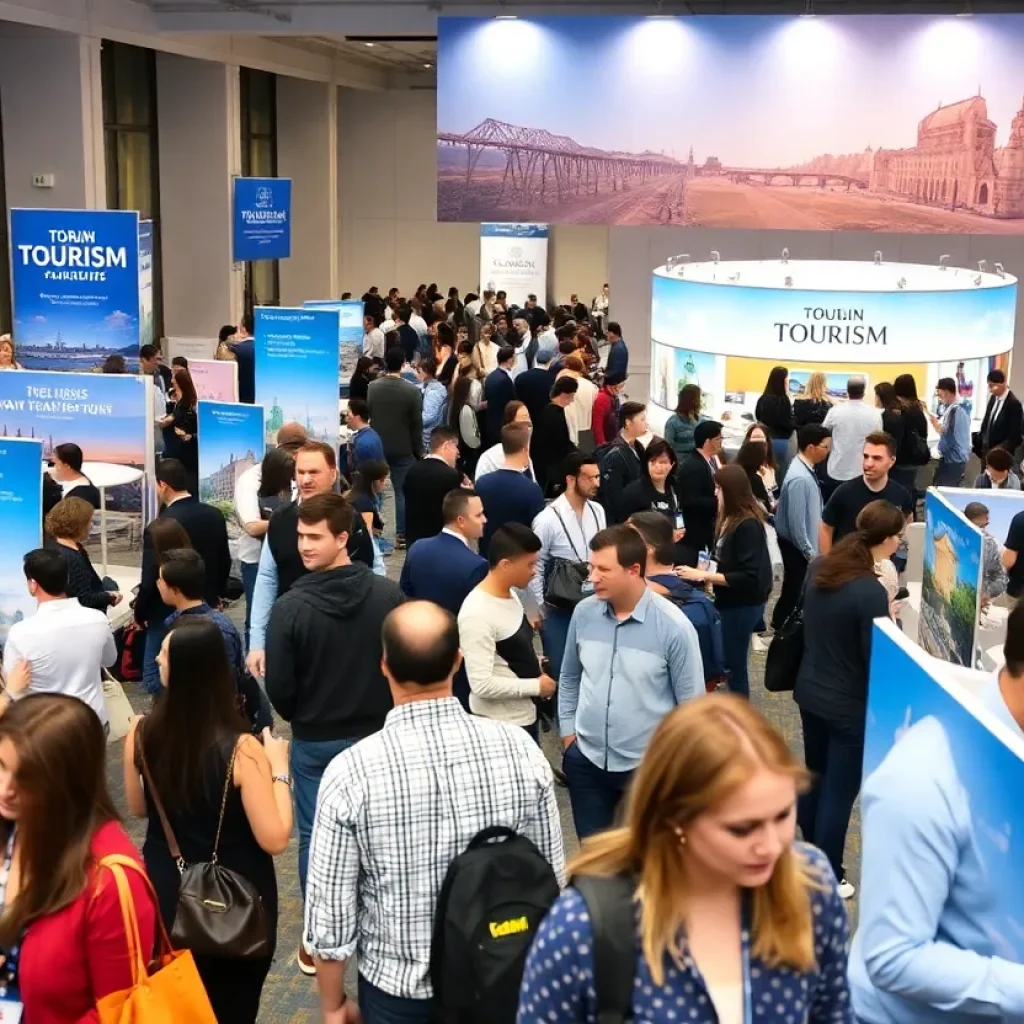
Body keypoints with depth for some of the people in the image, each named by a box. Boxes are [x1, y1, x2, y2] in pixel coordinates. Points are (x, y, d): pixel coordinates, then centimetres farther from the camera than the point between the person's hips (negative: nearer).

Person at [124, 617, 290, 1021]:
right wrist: (278, 768, -11)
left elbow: (139, 808, 3)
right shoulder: (240, 748, -28)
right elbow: (274, 839, -22)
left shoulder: (141, 733, -15)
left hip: (166, 893, 3)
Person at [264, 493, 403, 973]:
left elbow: (278, 688, -12)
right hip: (377, 735, 2)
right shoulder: (389, 596, -13)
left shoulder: (290, 607, -19)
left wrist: (299, 718, 9)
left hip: (314, 741, -2)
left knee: (314, 837, 12)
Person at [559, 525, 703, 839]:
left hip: (649, 764, -3)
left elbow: (692, 704, -10)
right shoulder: (584, 613, -6)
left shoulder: (673, 626, -18)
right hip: (586, 759, 4)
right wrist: (567, 731, 8)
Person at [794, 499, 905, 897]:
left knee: (815, 777, 23)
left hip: (810, 692, 8)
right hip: (849, 705, -8)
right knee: (839, 792, 7)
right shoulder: (871, 591, -26)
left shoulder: (819, 568, -3)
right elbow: (878, 658, -20)